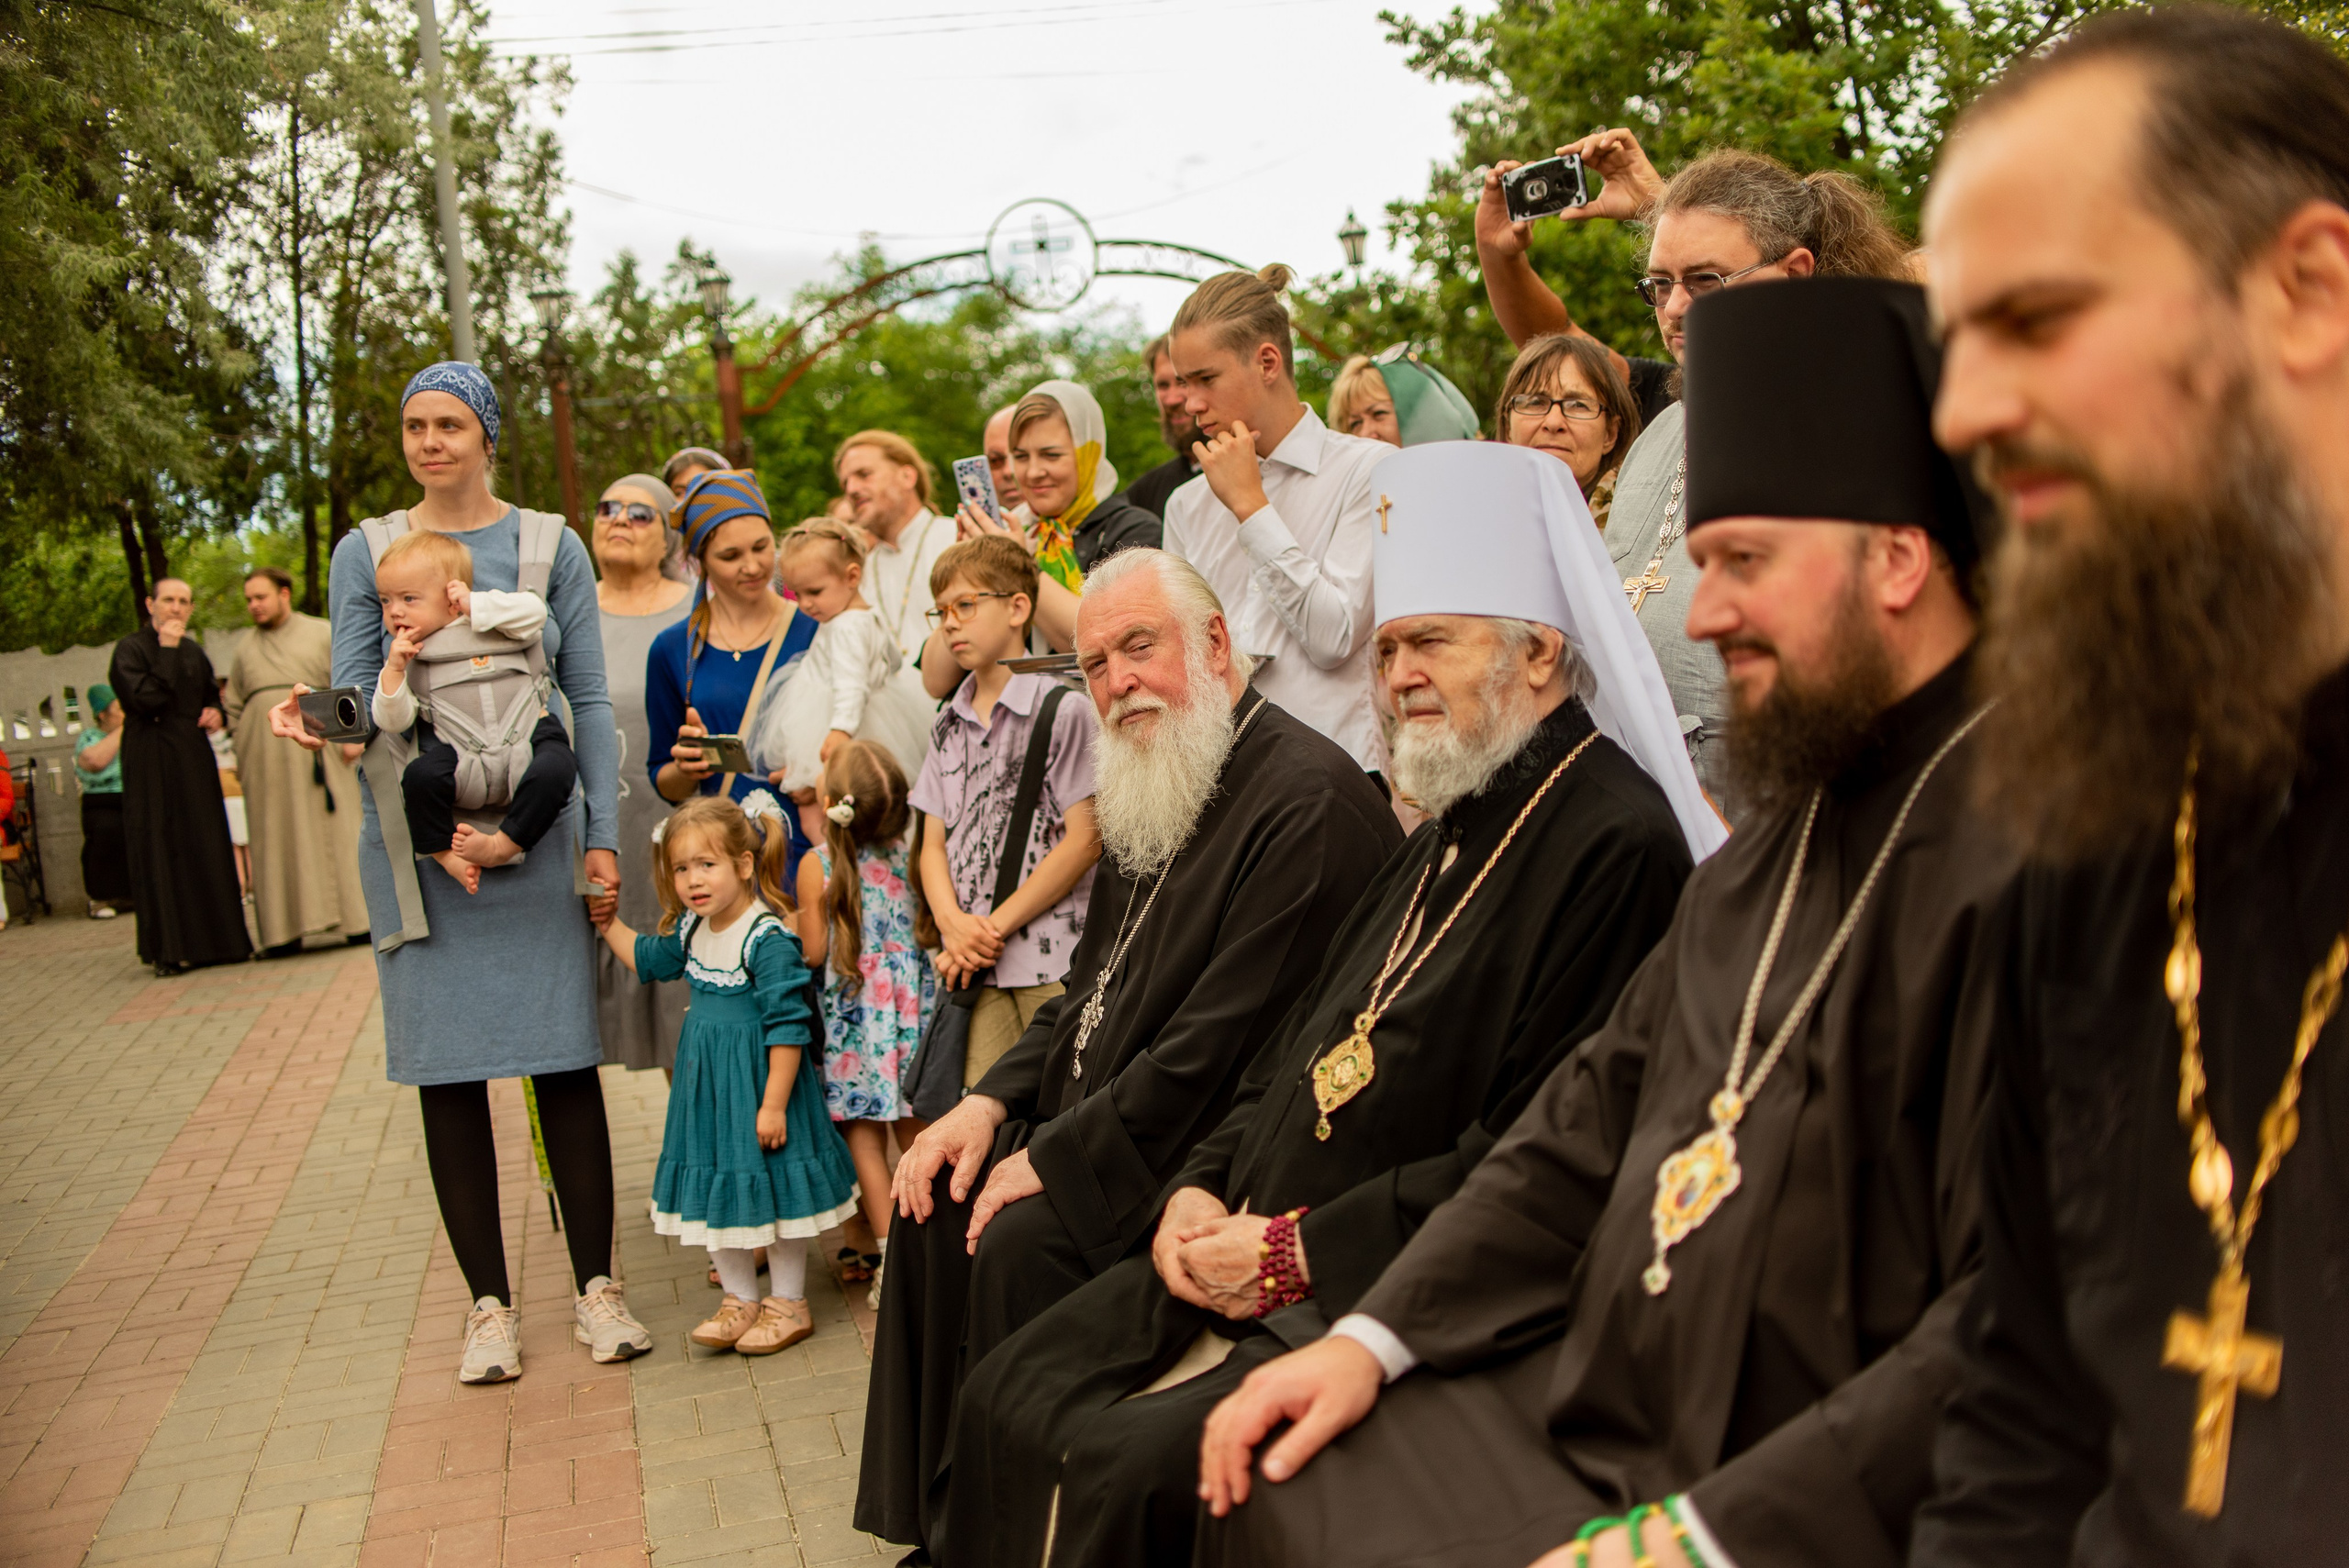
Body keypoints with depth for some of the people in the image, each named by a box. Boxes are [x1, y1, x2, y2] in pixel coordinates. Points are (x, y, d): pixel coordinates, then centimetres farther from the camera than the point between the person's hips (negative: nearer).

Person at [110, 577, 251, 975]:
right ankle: (169, 947, -3)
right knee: (161, 847, -6)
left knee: (207, 846, 6)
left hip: (194, 759, 6)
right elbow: (145, 697, -20)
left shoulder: (193, 652, 15)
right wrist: (167, 650, -15)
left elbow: (211, 694, 27)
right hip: (153, 762, -6)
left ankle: (212, 938, 12)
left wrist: (215, 712, 4)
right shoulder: (130, 649, -5)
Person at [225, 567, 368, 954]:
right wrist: (241, 757, 10)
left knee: (334, 828, -3)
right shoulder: (246, 648, 17)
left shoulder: (321, 634, 7)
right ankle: (284, 930, 0)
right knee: (276, 837, -1)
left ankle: (355, 920, 3)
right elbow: (234, 705, 19)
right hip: (266, 753, 3)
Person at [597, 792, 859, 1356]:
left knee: (772, 1190, 5)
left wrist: (774, 1105, -22)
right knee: (718, 1191, 15)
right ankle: (740, 1299, 30)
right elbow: (650, 959, 24)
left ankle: (788, 1305, 21)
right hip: (707, 1084, 8)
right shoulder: (689, 929, 0)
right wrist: (608, 923, 17)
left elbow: (788, 1028, -23)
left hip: (758, 1081, -8)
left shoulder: (769, 938, -23)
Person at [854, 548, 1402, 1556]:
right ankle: (935, 1516, 15)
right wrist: (994, 1102, 2)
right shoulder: (1147, 792, 11)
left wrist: (1056, 1157, -19)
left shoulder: (1311, 801, -21)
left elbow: (1219, 1048, -25)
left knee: (1023, 1240, -25)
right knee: (935, 1200, 1)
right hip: (1091, 1120, 10)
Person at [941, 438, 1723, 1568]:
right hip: (1253, 1257, 9)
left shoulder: (1616, 845, -15)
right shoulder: (1452, 830, 17)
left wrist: (1296, 1253, -16)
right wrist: (1205, 1186, 4)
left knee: (1115, 1473, -20)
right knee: (1010, 1402, 2)